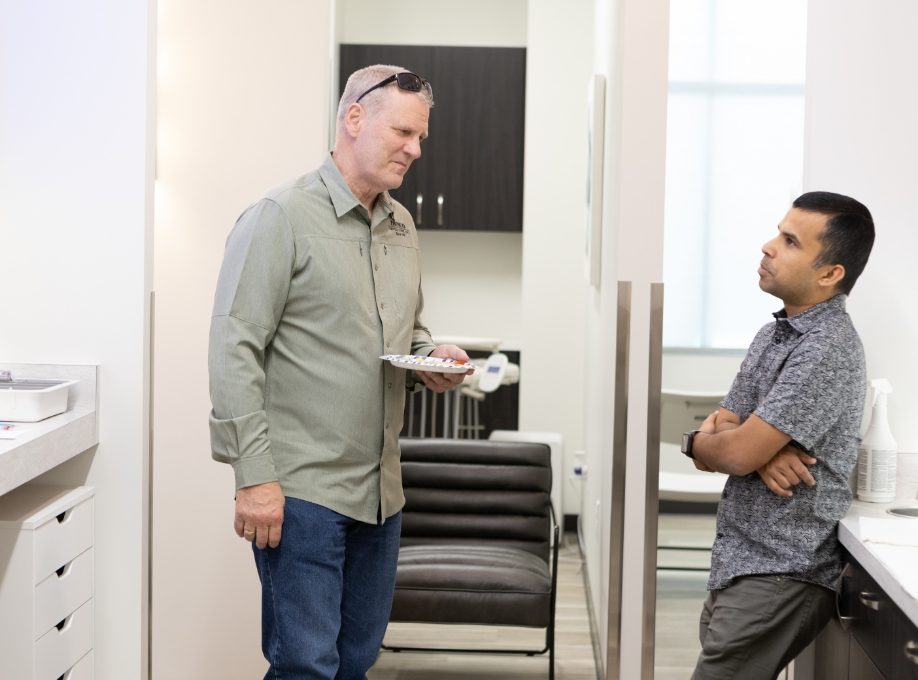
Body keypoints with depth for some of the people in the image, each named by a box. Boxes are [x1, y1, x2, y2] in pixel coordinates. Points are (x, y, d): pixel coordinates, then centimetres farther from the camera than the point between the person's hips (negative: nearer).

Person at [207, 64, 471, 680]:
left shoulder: (402, 227, 14)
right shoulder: (282, 218, -9)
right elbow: (235, 350, -14)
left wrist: (431, 358, 3)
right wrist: (255, 476, -18)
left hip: (381, 491, 8)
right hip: (302, 489, -7)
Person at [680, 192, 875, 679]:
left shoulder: (827, 350, -18)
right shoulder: (774, 334, 12)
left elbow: (735, 453, -23)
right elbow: (718, 442, 9)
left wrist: (697, 440, 1)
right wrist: (761, 451, -14)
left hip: (780, 578, -9)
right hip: (737, 565, 9)